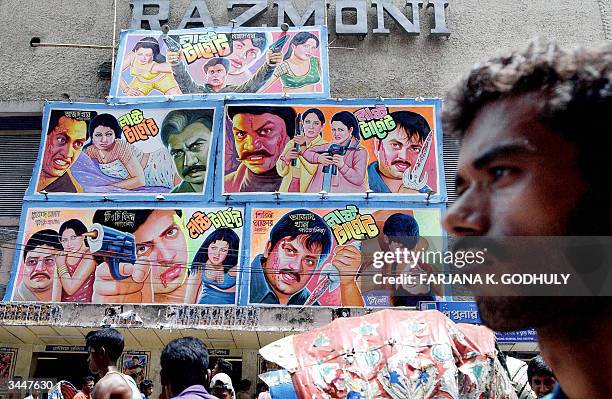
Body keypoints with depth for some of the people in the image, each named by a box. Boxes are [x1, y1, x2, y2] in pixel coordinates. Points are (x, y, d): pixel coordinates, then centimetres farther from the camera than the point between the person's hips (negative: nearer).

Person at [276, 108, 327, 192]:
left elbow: (314, 170, -14)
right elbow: (281, 172, 6)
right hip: (287, 190, 3)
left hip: (307, 191, -3)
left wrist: (303, 146, -15)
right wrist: (286, 158, -12)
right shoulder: (291, 143, 11)